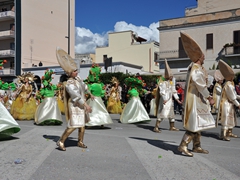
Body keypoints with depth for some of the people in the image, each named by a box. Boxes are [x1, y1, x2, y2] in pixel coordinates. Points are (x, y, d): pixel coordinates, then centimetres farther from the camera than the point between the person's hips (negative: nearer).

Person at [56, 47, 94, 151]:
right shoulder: (69, 84, -23)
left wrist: (90, 94, 33)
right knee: (73, 125, -12)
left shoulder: (77, 78, 4)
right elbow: (76, 96, -28)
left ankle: (80, 142, 26)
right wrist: (86, 105, -29)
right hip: (75, 105, -9)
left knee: (82, 123, 13)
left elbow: (84, 85, 22)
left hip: (81, 104, 9)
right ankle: (61, 141, 1)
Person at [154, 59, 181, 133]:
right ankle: (156, 127, -9)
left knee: (171, 114, 16)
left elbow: (174, 92, 17)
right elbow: (162, 92, -22)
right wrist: (165, 100, -30)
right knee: (161, 114, -12)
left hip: (170, 101, 9)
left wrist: (177, 99, 13)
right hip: (164, 101, -9)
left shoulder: (171, 83, 12)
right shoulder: (163, 83, -15)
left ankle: (172, 127, 30)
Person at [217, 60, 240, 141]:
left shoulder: (230, 84, 11)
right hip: (226, 104, -10)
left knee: (231, 119, 18)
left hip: (230, 104, 10)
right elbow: (232, 97, -20)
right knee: (226, 120, -10)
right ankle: (223, 135, -8)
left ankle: (229, 133, 30)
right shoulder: (228, 85, -21)